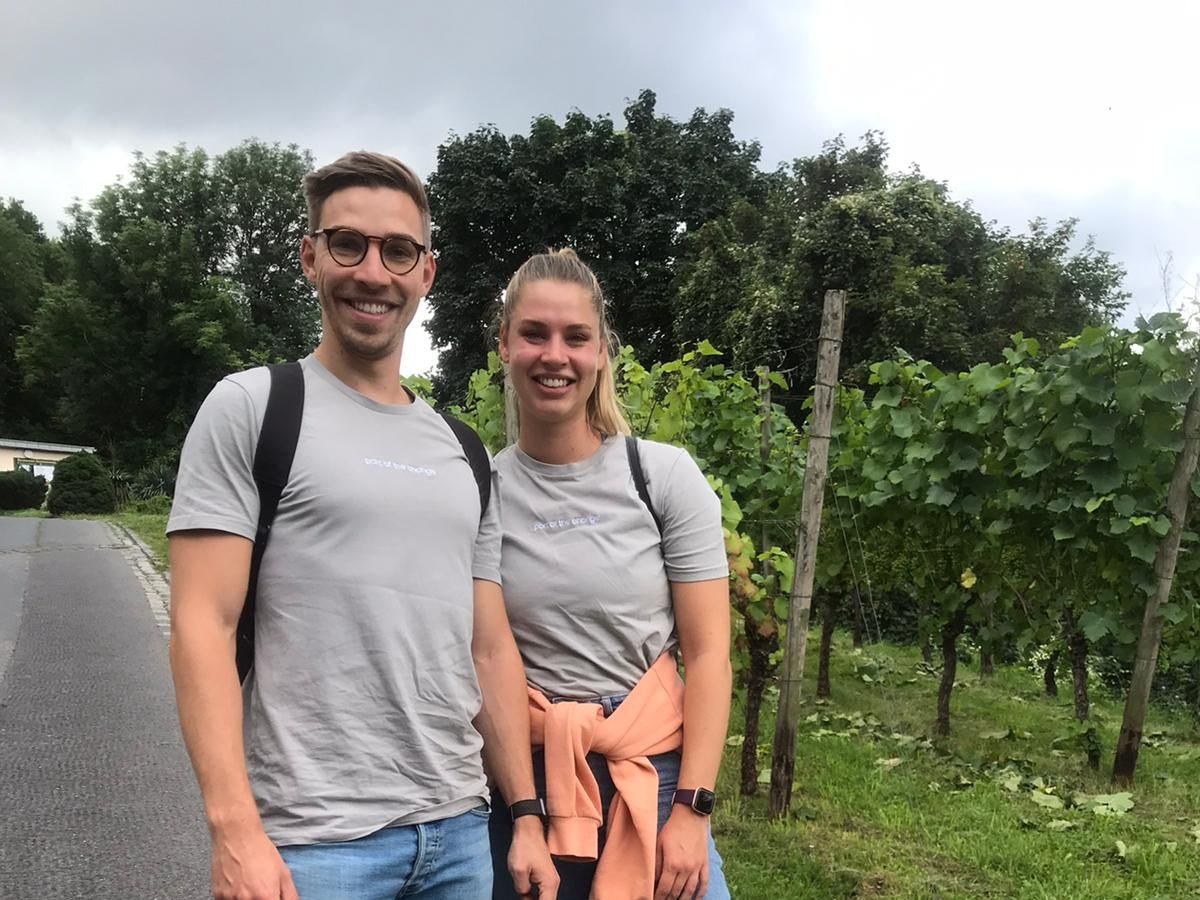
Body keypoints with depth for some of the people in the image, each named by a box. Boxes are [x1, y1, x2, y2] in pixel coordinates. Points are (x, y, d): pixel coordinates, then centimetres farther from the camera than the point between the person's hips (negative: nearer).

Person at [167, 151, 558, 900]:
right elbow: (202, 625, -11)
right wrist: (235, 830, -19)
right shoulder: (251, 408, -4)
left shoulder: (464, 454, 11)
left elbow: (490, 649, 12)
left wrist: (526, 817, 9)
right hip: (312, 837, -5)